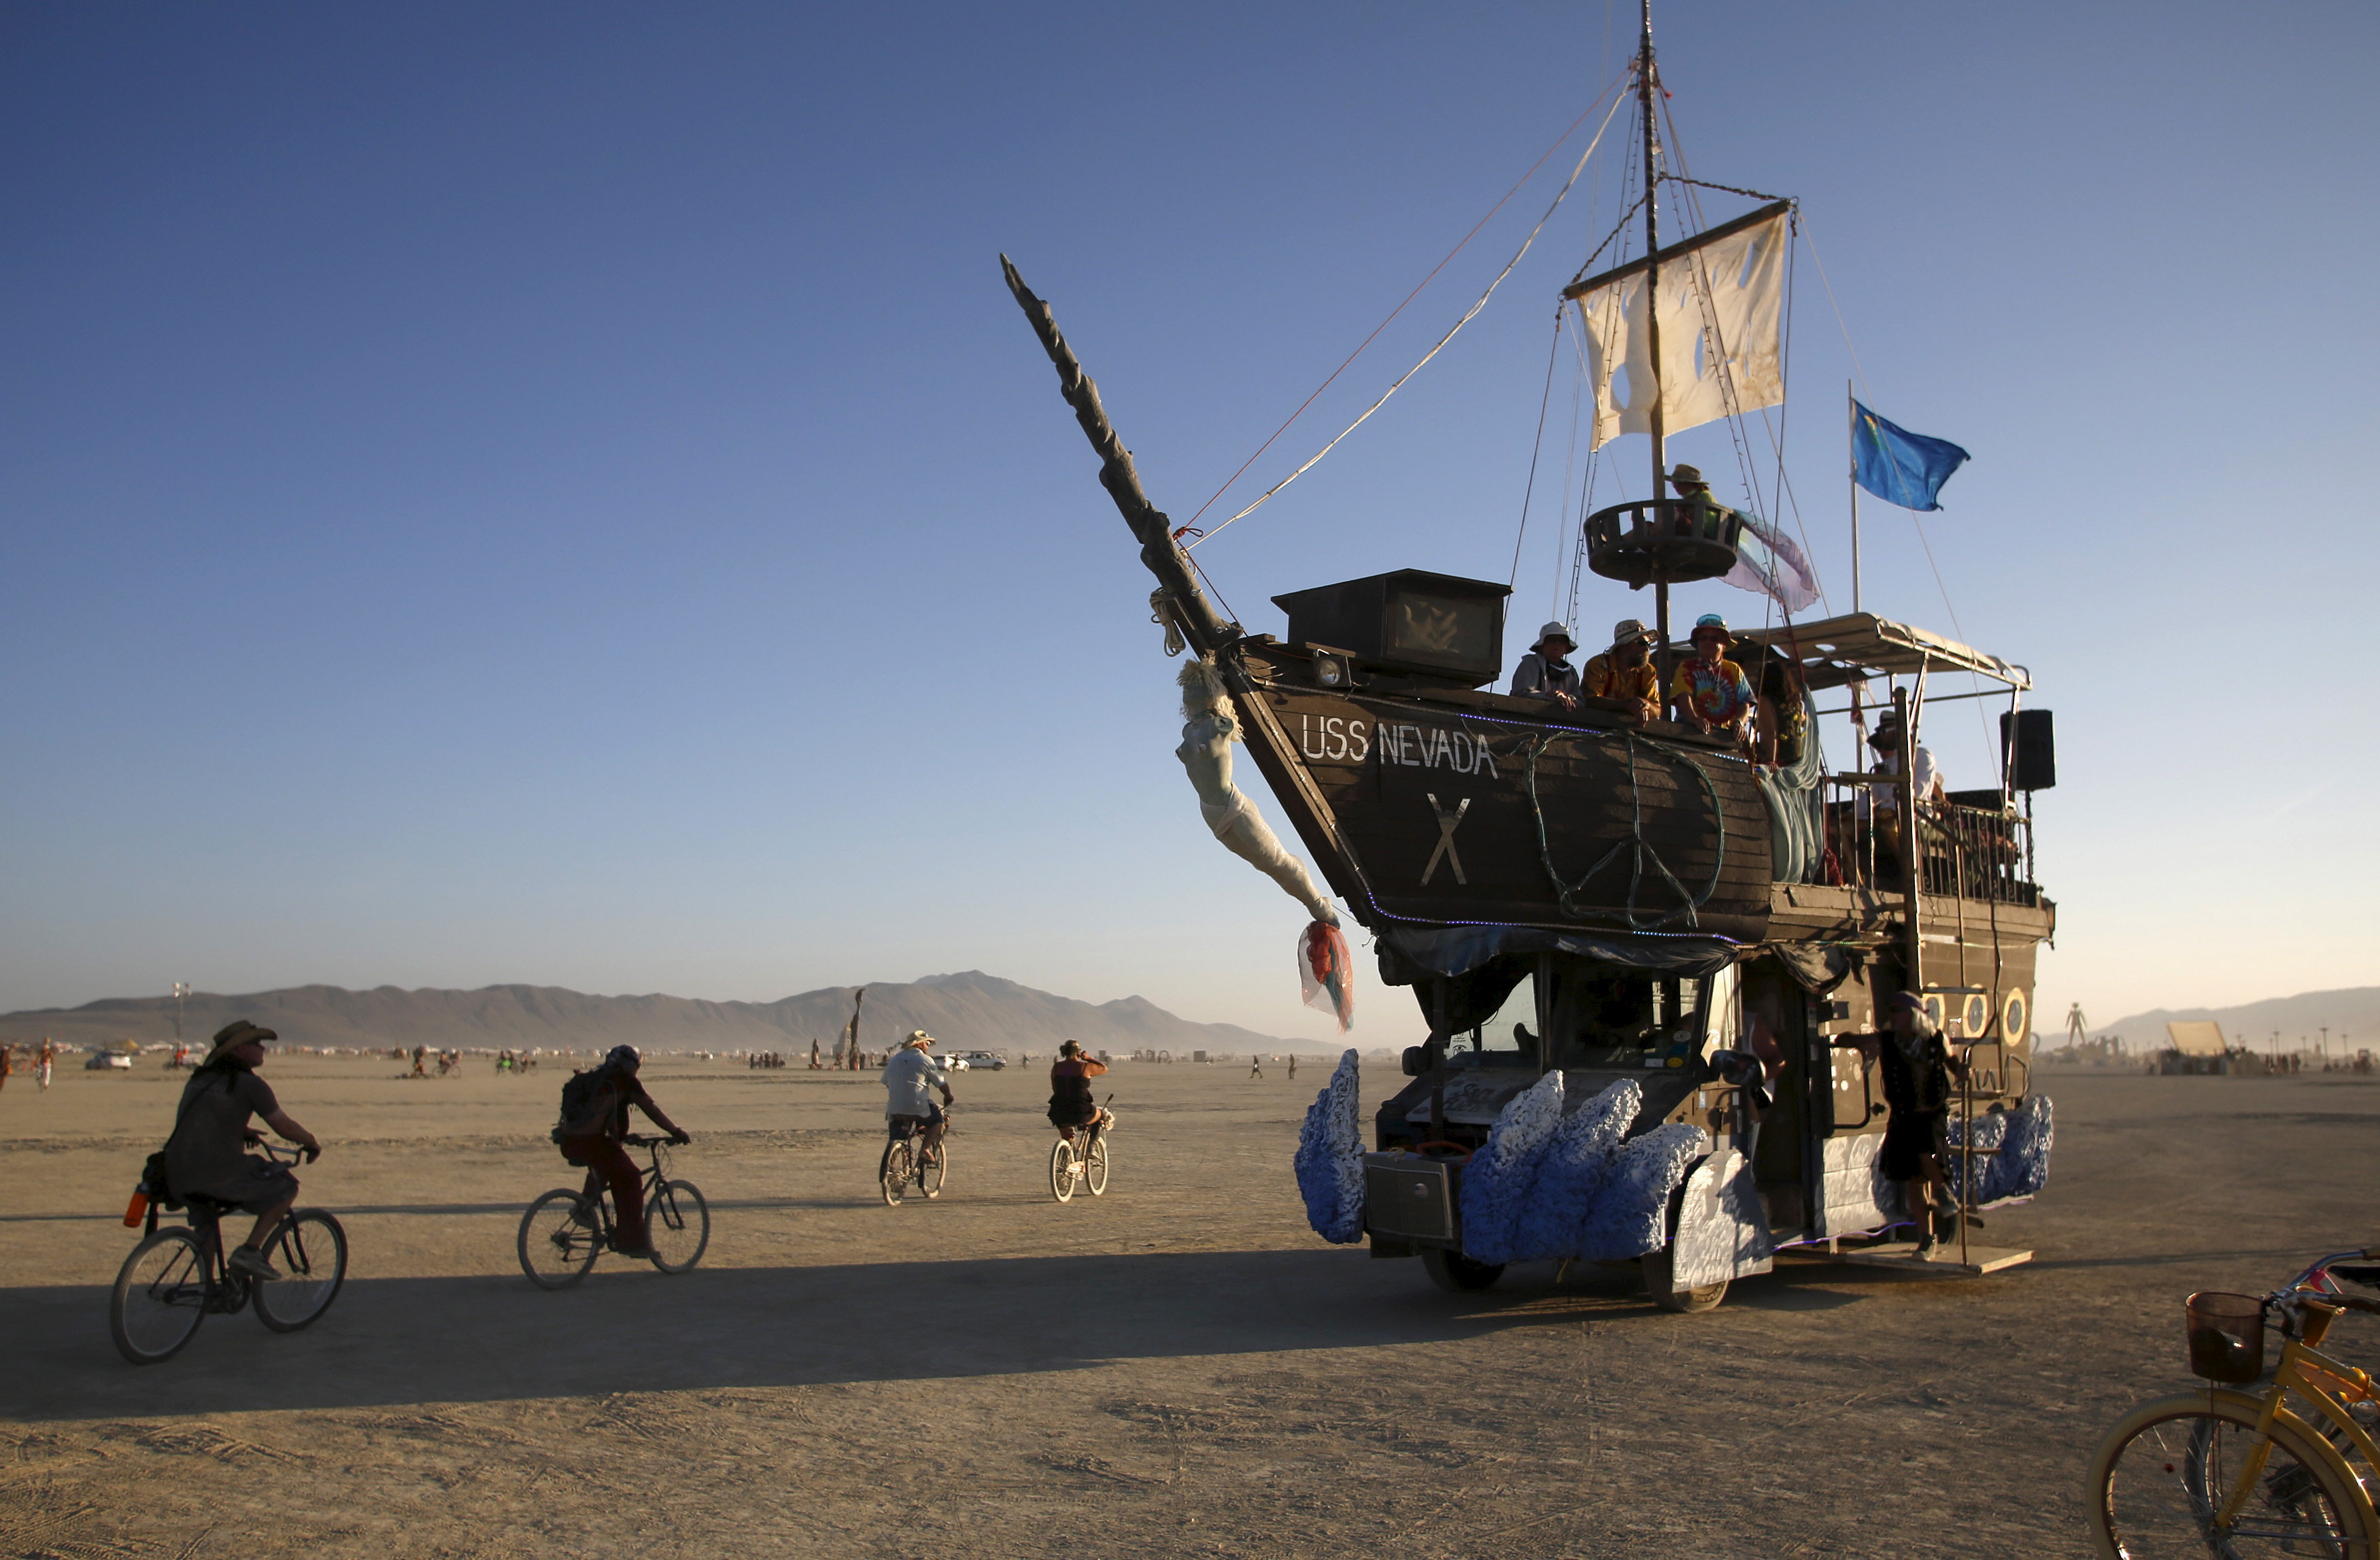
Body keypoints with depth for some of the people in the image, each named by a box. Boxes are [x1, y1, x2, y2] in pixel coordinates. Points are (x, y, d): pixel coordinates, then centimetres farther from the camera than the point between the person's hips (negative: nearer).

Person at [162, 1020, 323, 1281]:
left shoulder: (201, 1077, 16)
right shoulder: (249, 1083, -6)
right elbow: (285, 1127, -4)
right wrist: (313, 1143, 13)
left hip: (177, 1180, 8)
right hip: (218, 1177, -8)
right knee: (286, 1185, 10)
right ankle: (250, 1250, 2)